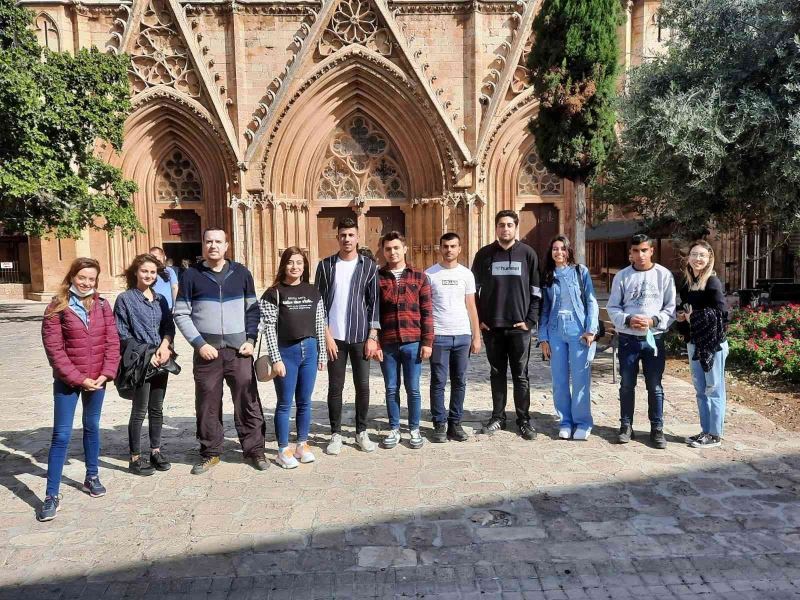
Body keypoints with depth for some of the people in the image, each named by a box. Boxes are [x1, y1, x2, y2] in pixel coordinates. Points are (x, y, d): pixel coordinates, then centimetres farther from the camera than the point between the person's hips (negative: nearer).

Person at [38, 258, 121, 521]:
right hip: (67, 380, -3)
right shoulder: (57, 308, -8)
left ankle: (92, 477, 33)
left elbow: (112, 341, 0)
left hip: (97, 379, 3)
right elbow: (54, 349, -11)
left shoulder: (103, 306, 2)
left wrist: (105, 374, -10)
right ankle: (52, 495, 6)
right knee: (61, 435, -1)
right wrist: (78, 378, -15)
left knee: (92, 427, 17)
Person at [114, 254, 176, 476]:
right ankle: (135, 458, 12)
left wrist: (165, 345, -10)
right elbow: (123, 334, -7)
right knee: (139, 411, 0)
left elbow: (169, 326, 10)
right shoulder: (125, 298, -3)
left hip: (161, 360, 5)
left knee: (157, 409, 13)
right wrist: (146, 355, -13)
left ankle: (156, 451, 26)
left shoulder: (160, 299, 12)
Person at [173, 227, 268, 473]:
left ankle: (254, 450, 15)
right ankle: (211, 453, 23)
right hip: (207, 351, 0)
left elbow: (253, 309, 9)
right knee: (207, 405, 7)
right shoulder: (191, 275, 1)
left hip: (239, 351, 1)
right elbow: (181, 314, 0)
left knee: (248, 401, 3)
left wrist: (251, 339, -2)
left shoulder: (241, 273, 5)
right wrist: (200, 344, -9)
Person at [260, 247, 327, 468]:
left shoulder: (313, 292, 7)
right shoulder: (274, 293, -5)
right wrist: (276, 359, -13)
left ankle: (302, 445, 25)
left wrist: (322, 354, 7)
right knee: (285, 403, 4)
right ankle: (283, 450, 16)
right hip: (286, 352, -3)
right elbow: (269, 328, -8)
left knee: (305, 402, 11)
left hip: (309, 351, 4)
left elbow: (319, 325, 9)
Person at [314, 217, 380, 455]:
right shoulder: (326, 265, 2)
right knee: (335, 387, 5)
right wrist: (326, 335, -6)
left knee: (363, 386, 6)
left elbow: (374, 302, 2)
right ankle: (336, 434, 17)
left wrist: (373, 336, -4)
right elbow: (319, 302, 1)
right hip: (334, 337, 0)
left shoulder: (369, 266, 2)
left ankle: (361, 432, 21)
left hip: (361, 336, 0)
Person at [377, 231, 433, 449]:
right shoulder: (377, 278, 4)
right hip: (387, 344, 1)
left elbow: (427, 312, 2)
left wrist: (427, 342, -4)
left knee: (413, 389, 7)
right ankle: (394, 430, 23)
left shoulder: (419, 277, 4)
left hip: (413, 343, 0)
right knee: (391, 389, 10)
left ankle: (414, 429, 22)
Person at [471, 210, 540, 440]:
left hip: (519, 326, -1)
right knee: (497, 373, 11)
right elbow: (473, 289, 8)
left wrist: (530, 320, -5)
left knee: (520, 375, 5)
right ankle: (498, 416, 22)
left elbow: (536, 290, 2)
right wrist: (478, 319, 1)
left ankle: (524, 420, 15)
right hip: (491, 326, 1)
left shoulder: (527, 253, 2)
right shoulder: (484, 254, 5)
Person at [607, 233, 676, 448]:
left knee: (655, 386, 6)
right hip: (627, 339, 1)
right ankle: (626, 426, 22)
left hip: (654, 338, -1)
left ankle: (657, 429, 18)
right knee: (627, 385, 9)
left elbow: (671, 308, 0)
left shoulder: (664, 275, 0)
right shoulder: (622, 276, 2)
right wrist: (628, 320, -14)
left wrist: (653, 321, -16)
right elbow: (612, 308, 3)